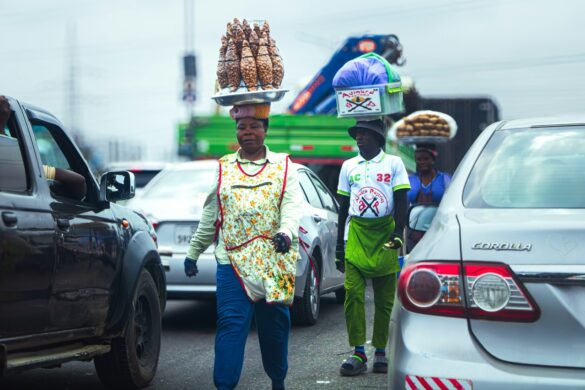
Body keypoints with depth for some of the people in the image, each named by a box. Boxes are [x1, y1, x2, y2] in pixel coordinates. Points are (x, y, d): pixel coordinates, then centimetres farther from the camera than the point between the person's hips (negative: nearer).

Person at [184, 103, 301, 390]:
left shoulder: (283, 166, 9)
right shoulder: (223, 168, 13)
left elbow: (292, 207, -6)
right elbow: (209, 216, 17)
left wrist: (287, 232, -27)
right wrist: (193, 253, 17)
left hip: (275, 261, 0)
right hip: (232, 261, 0)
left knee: (275, 325, 8)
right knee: (231, 324, -9)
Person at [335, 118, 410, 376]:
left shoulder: (393, 164, 5)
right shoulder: (348, 166, 14)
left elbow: (401, 202, 1)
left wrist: (397, 234, -12)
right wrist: (339, 244, 13)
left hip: (384, 235, -2)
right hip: (356, 234, 2)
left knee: (385, 298, 2)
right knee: (353, 294, -10)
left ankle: (380, 351, 11)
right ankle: (358, 353, -8)